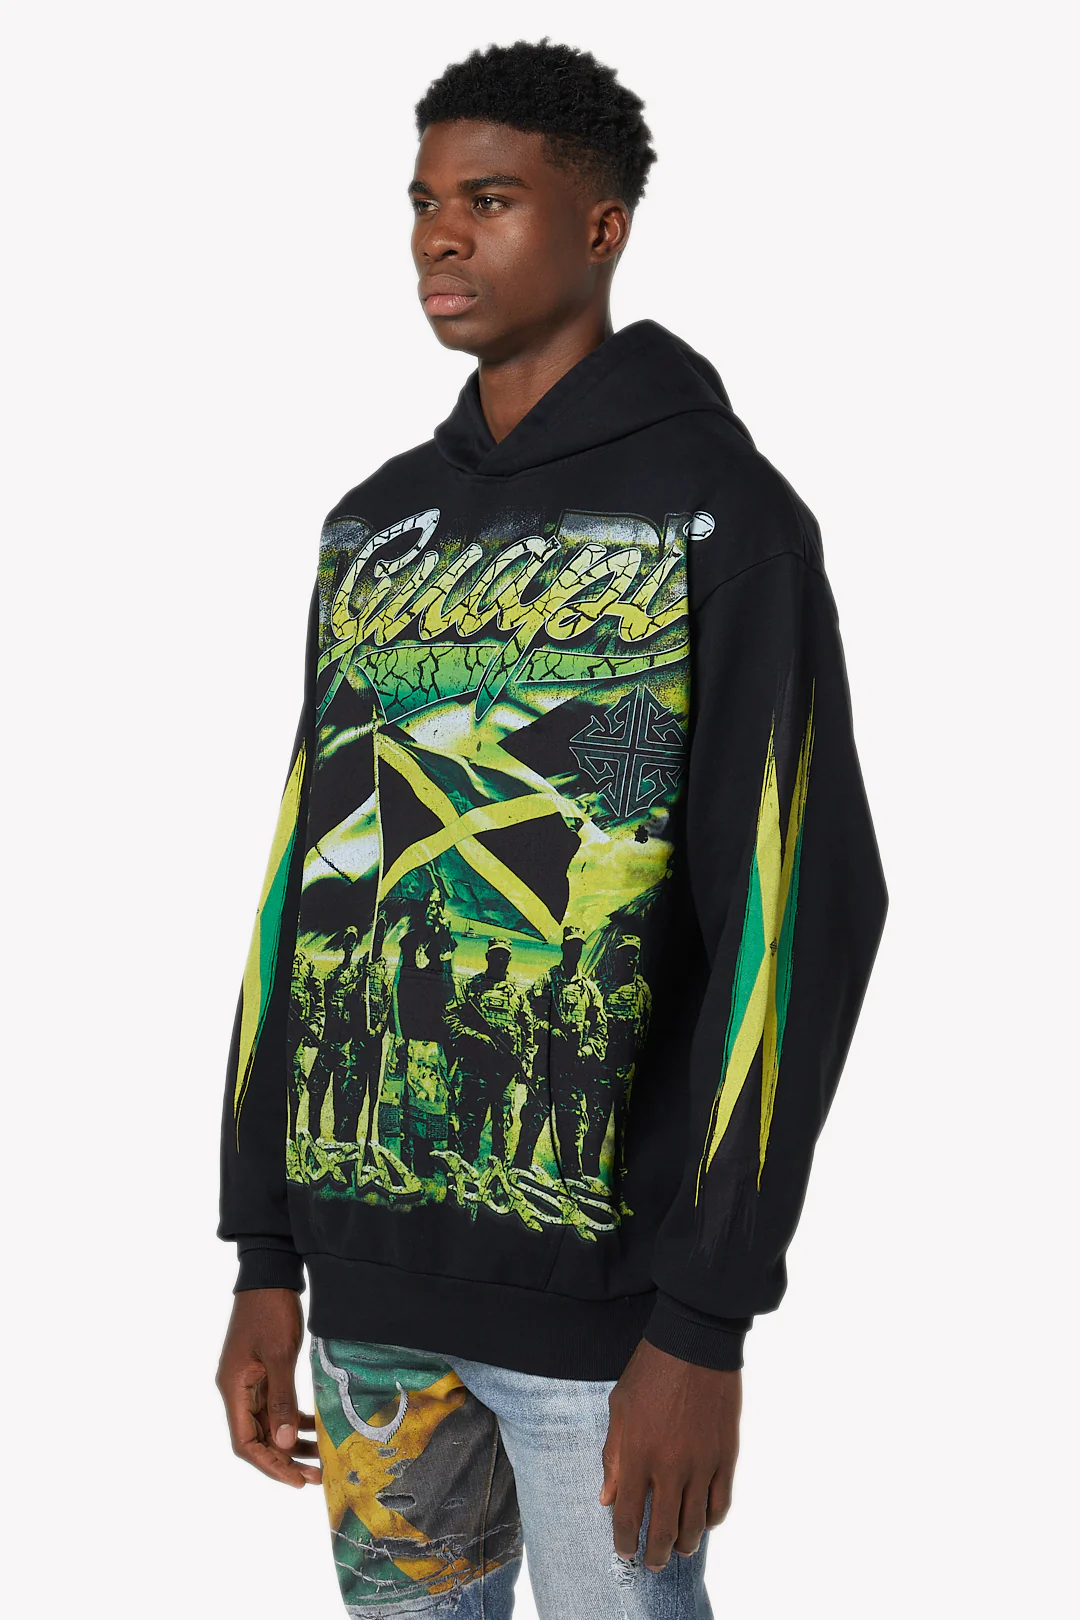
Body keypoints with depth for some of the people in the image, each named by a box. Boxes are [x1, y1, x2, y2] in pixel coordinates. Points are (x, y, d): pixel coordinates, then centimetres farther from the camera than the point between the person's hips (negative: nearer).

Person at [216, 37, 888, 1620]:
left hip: (593, 1289, -5)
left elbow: (796, 911, -12)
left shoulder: (717, 512, -7)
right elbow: (306, 883, 13)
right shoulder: (376, 525, 11)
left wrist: (705, 1324, -15)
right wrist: (265, 1256, 10)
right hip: (367, 1278, 5)